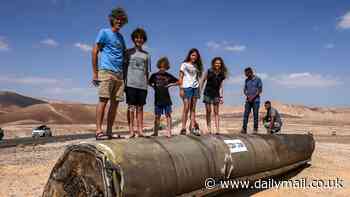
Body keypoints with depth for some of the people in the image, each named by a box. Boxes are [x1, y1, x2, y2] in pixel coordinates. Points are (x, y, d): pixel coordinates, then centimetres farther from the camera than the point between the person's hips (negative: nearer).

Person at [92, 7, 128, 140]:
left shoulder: (121, 37, 23)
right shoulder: (104, 32, 5)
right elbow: (95, 52, -1)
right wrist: (95, 73, -6)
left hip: (119, 74, 6)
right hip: (106, 71, -6)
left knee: (115, 103, 3)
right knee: (103, 100, -13)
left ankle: (109, 132, 8)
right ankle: (98, 131, -11)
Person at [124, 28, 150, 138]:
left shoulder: (146, 55, 15)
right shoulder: (128, 52, 10)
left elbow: (147, 71, 15)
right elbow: (124, 68, 7)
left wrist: (147, 85, 9)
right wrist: (124, 82, -2)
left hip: (142, 85, 2)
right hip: (131, 83, -2)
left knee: (140, 107, 3)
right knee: (131, 106, -4)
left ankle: (140, 130, 5)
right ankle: (131, 130, -2)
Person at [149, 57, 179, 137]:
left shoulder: (168, 76, 2)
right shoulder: (154, 75, 4)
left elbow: (178, 82, 8)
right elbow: (149, 83, 21)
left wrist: (170, 84, -2)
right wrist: (154, 86, 5)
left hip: (166, 98, -1)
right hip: (158, 99, 1)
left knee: (168, 115, -1)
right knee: (157, 116, 7)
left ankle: (169, 132, 3)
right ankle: (155, 132, 17)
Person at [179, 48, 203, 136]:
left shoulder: (197, 66, 19)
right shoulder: (184, 64, 6)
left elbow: (197, 78, 16)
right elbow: (180, 77, 0)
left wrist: (198, 89, 8)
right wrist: (181, 89, -9)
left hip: (195, 88, 5)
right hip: (187, 87, -4)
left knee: (193, 108, 2)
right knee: (186, 108, -10)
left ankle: (193, 127, 1)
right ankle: (183, 128, -7)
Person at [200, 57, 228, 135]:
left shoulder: (222, 74, 4)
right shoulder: (208, 71, -3)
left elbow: (221, 86, 8)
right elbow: (203, 81, 3)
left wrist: (221, 97, 5)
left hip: (216, 94, 2)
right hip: (207, 93, -2)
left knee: (216, 112, 1)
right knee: (208, 111, 0)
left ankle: (217, 129, -1)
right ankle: (209, 129, 7)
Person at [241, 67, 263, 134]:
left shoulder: (258, 79, -1)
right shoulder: (246, 80, 12)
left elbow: (260, 90, -5)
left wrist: (253, 97, -13)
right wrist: (247, 95, -6)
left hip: (255, 100, -4)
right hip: (248, 100, 4)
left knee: (255, 114, -1)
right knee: (246, 114, -3)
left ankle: (255, 129, 5)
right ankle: (244, 128, -2)